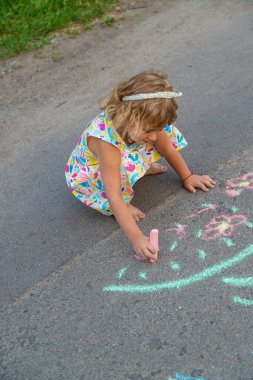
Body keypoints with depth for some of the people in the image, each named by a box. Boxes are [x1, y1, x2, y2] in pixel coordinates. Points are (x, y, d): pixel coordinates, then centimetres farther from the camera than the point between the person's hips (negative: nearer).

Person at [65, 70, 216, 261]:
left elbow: (167, 147, -5)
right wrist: (136, 238, -45)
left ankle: (142, 167, 10)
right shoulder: (105, 140, -42)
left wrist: (187, 176, 3)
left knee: (165, 132, -9)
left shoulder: (140, 123, -24)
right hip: (88, 178, -6)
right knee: (126, 165, -40)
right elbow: (114, 197, -42)